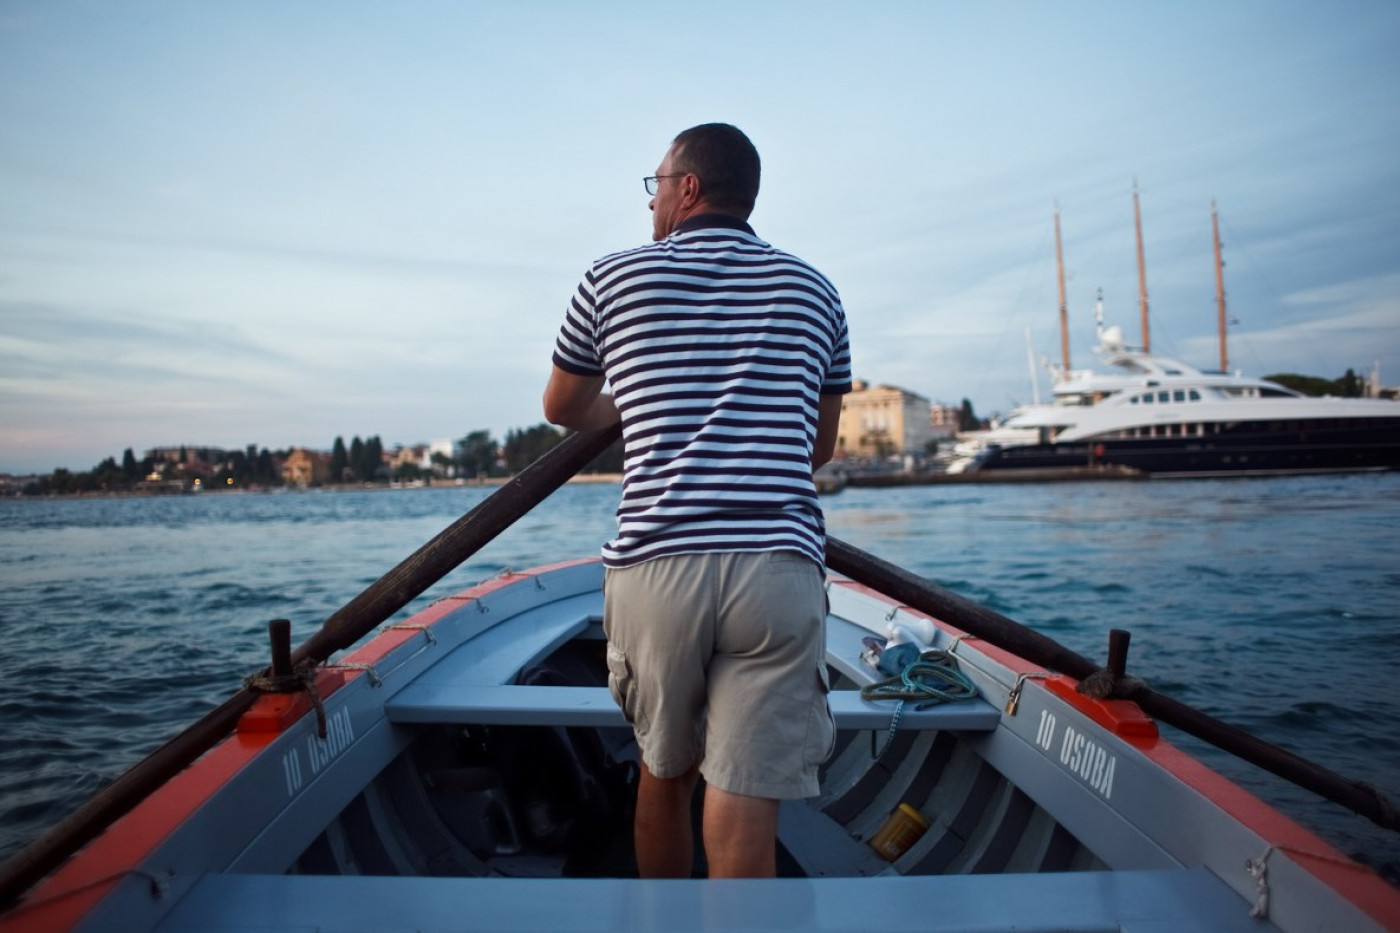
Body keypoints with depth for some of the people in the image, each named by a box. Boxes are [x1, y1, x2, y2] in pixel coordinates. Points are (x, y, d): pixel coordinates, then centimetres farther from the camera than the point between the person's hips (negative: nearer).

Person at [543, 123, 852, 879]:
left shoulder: (613, 279, 9)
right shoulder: (814, 291, 15)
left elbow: (562, 409, 23)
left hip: (654, 565, 0)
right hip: (779, 566, 0)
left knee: (663, 775, 20)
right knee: (744, 808, 0)